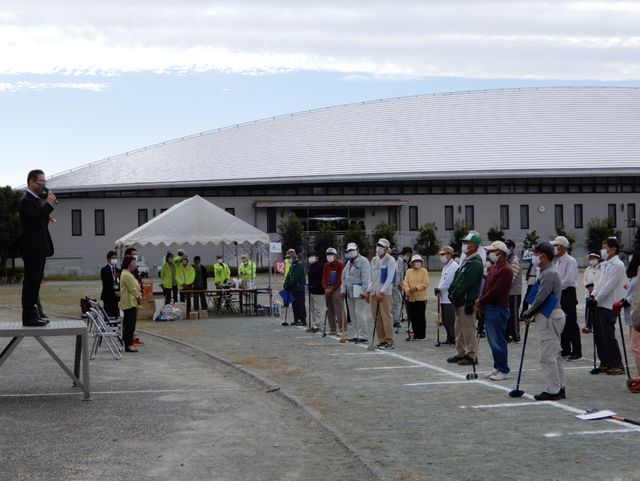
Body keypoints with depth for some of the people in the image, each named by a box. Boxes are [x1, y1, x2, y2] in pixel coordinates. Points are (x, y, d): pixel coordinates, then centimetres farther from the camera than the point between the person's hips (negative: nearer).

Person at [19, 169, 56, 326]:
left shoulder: (36, 200, 17)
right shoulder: (26, 201, -13)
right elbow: (36, 219, -25)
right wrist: (49, 204, -17)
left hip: (38, 249, 10)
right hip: (32, 249, -10)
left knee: (34, 282, 15)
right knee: (31, 282, -8)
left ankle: (35, 313, 22)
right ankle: (29, 317, -6)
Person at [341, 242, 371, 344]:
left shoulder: (363, 261, -8)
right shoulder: (349, 263, 20)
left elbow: (366, 277, -15)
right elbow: (344, 277, 24)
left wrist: (364, 291, -20)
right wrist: (343, 289, 15)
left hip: (359, 293, -9)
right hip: (350, 293, 9)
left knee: (359, 314, -11)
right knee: (353, 315, 10)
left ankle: (363, 336, -9)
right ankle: (356, 335, 16)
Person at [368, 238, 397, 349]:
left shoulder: (390, 260, -4)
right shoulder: (374, 260, 16)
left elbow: (389, 278, -12)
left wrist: (382, 292, -18)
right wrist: (369, 290, 13)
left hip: (385, 293, -6)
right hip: (374, 293, 6)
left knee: (386, 317, -9)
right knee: (376, 318, 4)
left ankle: (389, 341, -7)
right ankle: (382, 340, 10)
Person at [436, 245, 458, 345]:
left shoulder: (453, 266, -12)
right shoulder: (445, 266, 19)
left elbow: (448, 282, -17)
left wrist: (439, 289, -7)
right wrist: (438, 290, 4)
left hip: (450, 298, -10)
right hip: (444, 298, 10)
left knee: (450, 320, -9)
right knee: (445, 319, 13)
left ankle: (454, 339, -4)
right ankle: (450, 338, 21)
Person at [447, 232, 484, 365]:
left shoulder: (475, 262, -14)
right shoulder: (466, 260, 17)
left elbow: (466, 281, -20)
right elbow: (457, 277, 17)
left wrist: (456, 293, -15)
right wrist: (452, 291, 4)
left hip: (468, 301, -10)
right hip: (460, 300, 10)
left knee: (468, 329, -6)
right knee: (459, 328, 15)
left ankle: (471, 355, -1)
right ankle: (460, 353, 23)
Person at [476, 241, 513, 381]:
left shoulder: (506, 270, -15)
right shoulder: (494, 267, 16)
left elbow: (496, 290, -20)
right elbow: (487, 286, 16)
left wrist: (481, 301, -11)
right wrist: (481, 303, 3)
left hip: (498, 309, -10)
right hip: (489, 309, 10)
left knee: (498, 341, -5)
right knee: (492, 340, 14)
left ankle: (504, 371, 2)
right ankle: (497, 368, 22)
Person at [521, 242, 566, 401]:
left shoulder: (548, 274, -17)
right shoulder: (549, 272, 16)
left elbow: (540, 298, -20)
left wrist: (528, 313, -8)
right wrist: (531, 313, 10)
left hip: (549, 318, -11)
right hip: (553, 315, 11)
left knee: (548, 356, -7)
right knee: (555, 355, 14)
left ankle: (552, 390, -4)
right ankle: (560, 388, 19)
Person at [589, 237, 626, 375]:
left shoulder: (618, 265, -11)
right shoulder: (605, 265, 18)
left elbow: (609, 286, -16)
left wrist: (596, 299, -14)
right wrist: (593, 295, 1)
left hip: (609, 306, -9)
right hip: (600, 305, 9)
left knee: (608, 336, -7)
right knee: (598, 335, 9)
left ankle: (617, 365, 1)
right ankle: (605, 363, 17)